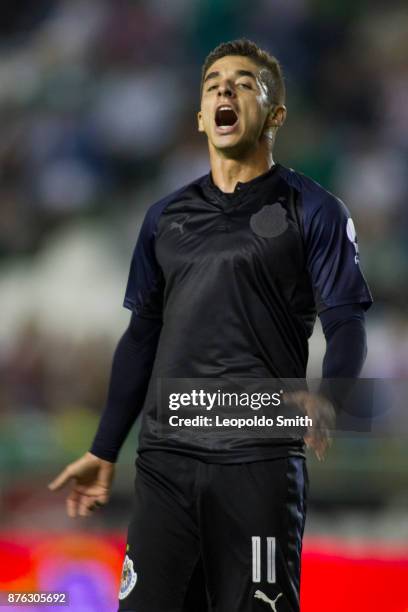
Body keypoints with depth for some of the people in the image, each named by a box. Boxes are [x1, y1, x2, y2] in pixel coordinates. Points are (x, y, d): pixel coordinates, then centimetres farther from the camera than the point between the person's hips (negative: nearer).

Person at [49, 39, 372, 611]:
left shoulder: (312, 211, 3)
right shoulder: (166, 217, 17)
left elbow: (346, 323, -4)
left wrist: (326, 400, -25)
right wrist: (103, 452, 18)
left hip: (260, 461, -4)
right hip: (165, 457, 4)